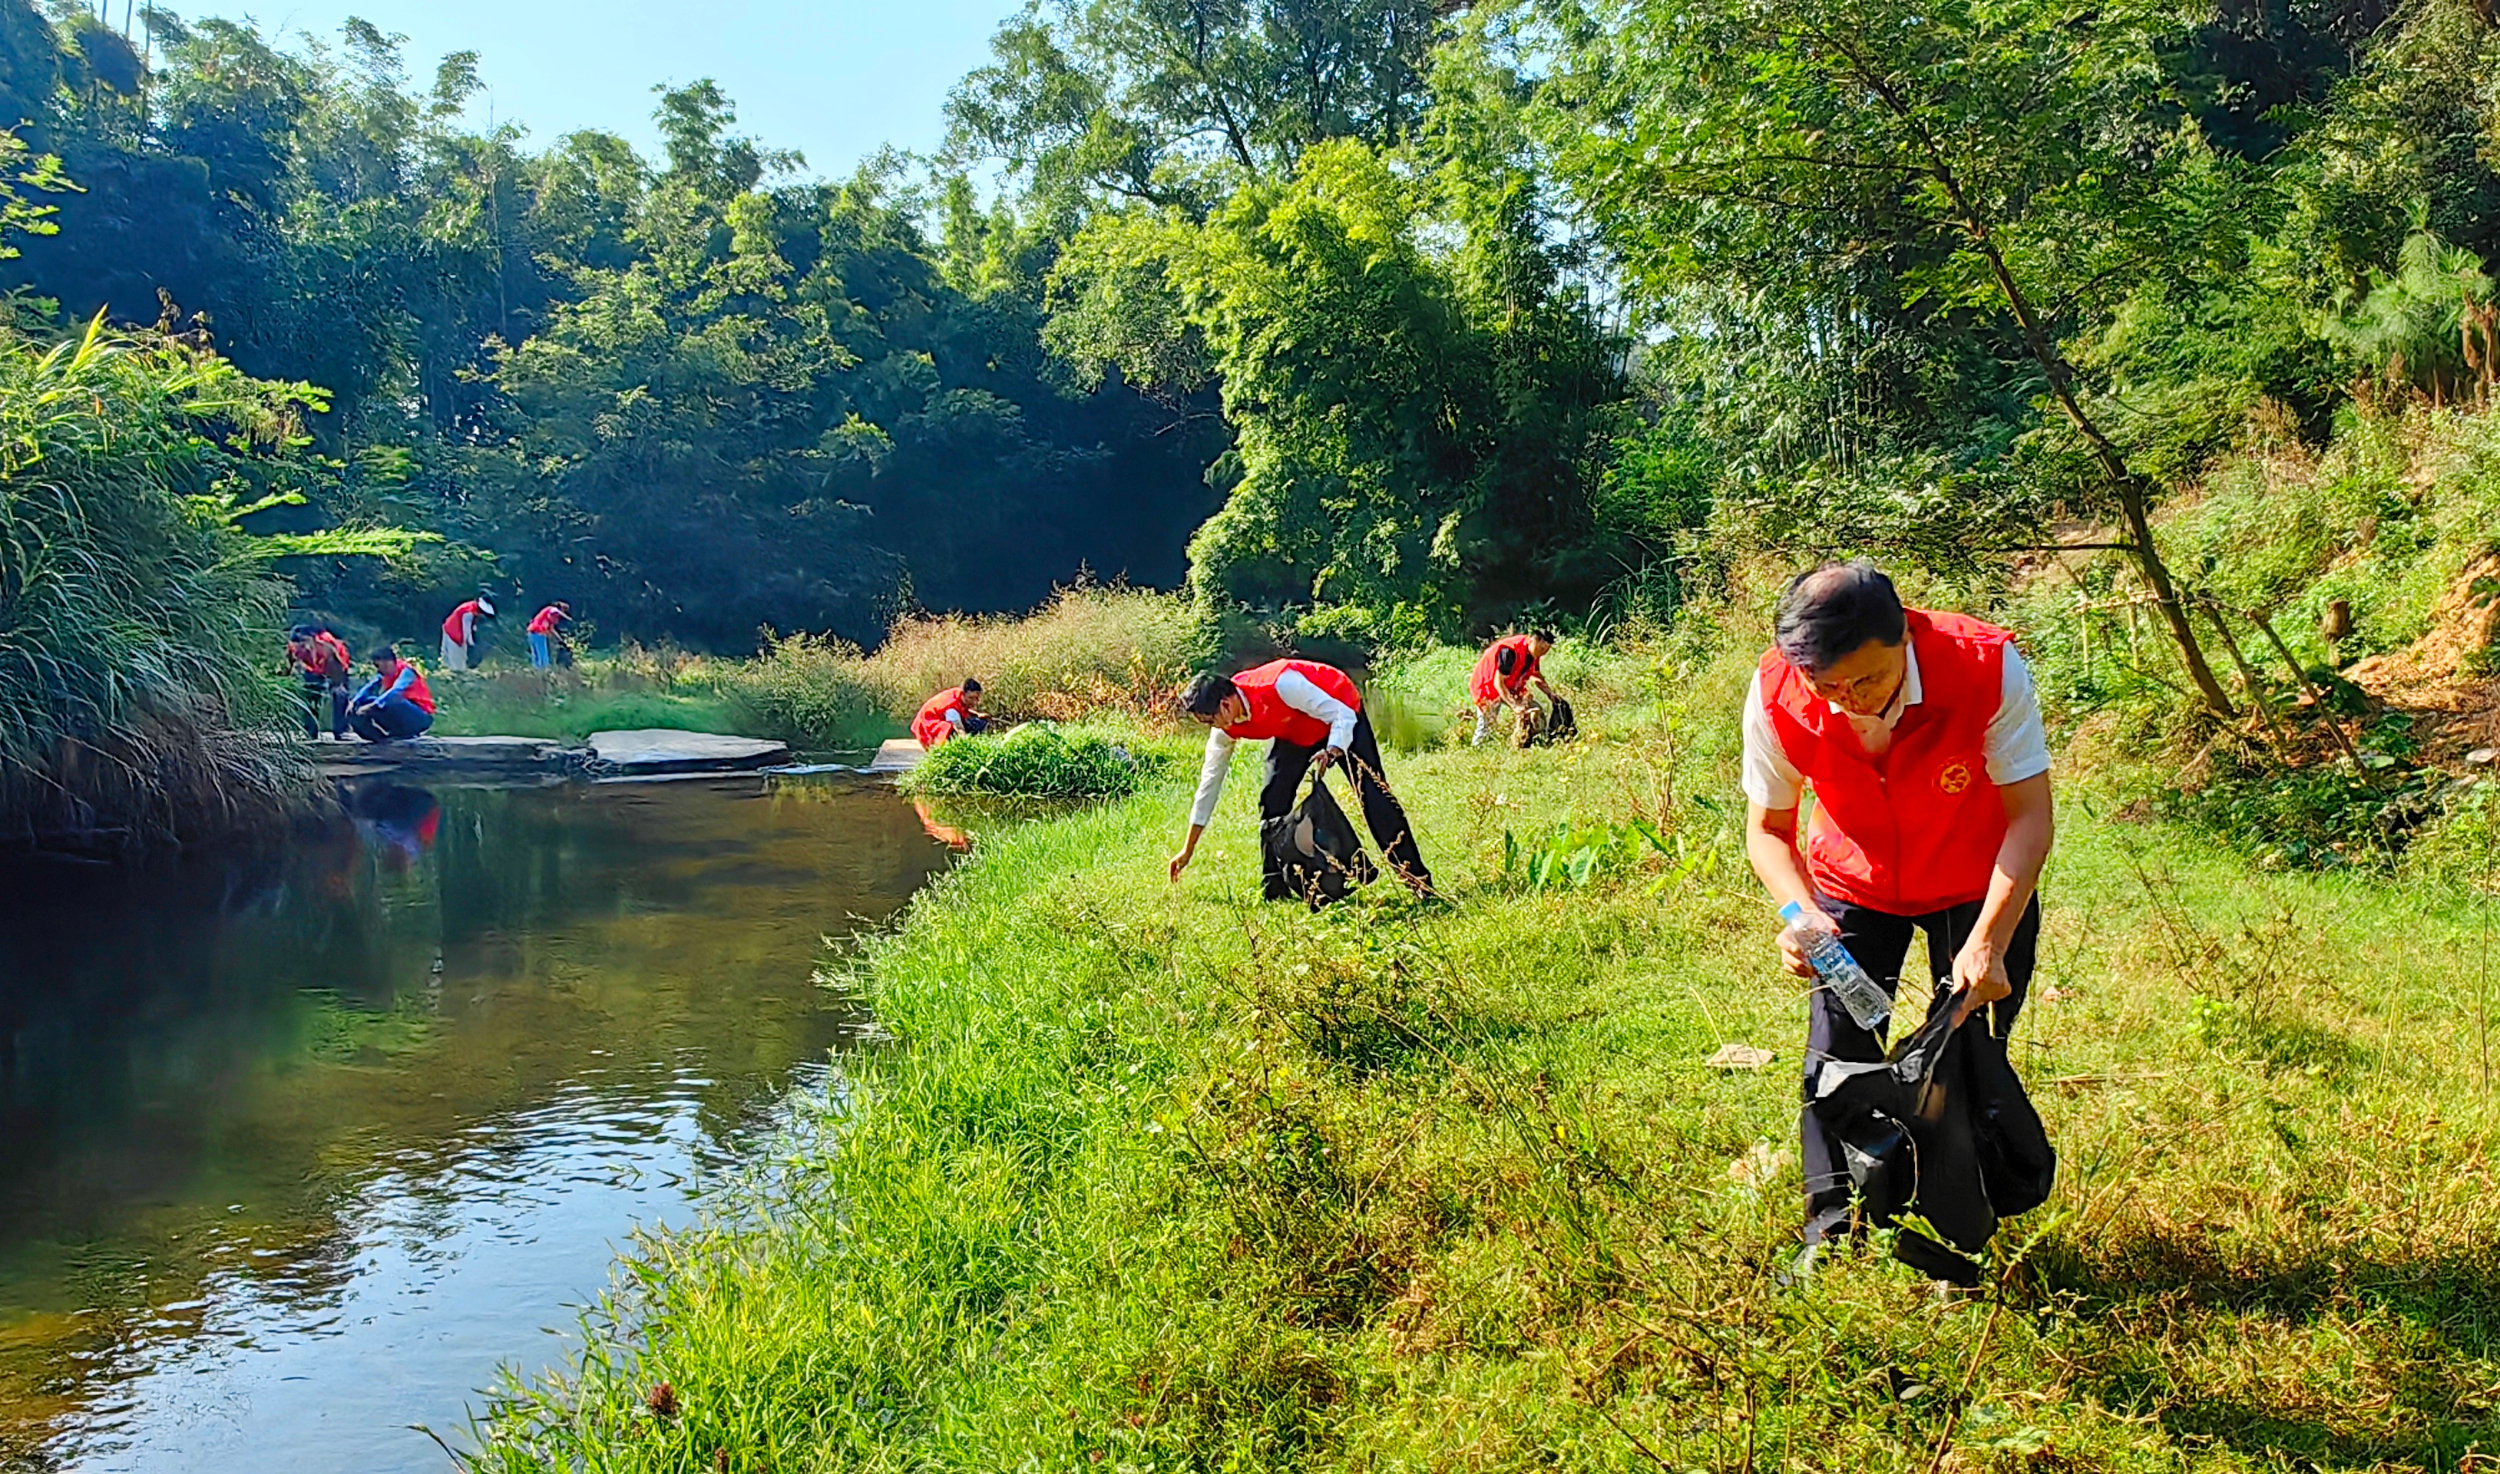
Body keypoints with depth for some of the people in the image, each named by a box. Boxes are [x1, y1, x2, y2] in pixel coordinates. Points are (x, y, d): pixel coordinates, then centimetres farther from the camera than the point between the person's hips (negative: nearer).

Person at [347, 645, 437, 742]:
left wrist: (372, 705, -39)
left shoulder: (406, 671, -17)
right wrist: (353, 702, -21)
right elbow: (369, 687, -6)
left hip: (420, 717, -7)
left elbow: (395, 691, -31)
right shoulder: (384, 673, 3)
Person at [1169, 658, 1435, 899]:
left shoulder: (1280, 685, -40)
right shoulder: (1226, 730, -19)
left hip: (1340, 714, -6)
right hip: (1295, 732, 6)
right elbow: (1210, 782, -9)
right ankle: (1274, 889, 3)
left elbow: (1342, 714, -31)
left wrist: (1333, 751, -51)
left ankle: (1417, 880, -12)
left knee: (1372, 793, -15)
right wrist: (1189, 849, -7)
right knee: (1272, 800, -7)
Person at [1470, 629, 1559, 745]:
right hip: (1487, 687, -8)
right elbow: (1498, 683, -32)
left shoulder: (1534, 653, -7)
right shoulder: (1510, 651, -34)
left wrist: (1550, 693, -3)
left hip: (1511, 687, 8)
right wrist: (1515, 706, -35)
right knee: (1486, 727, -13)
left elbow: (1537, 676, 12)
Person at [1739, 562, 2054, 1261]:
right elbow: (1767, 829, -14)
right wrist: (1800, 910, -33)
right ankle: (1832, 1226, 9)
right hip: (1854, 884, 1)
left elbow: (2030, 819, -27)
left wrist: (1988, 941, -37)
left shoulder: (1988, 666, -33)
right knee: (1838, 1046, -5)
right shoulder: (1775, 696, -28)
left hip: (1980, 886, -1)